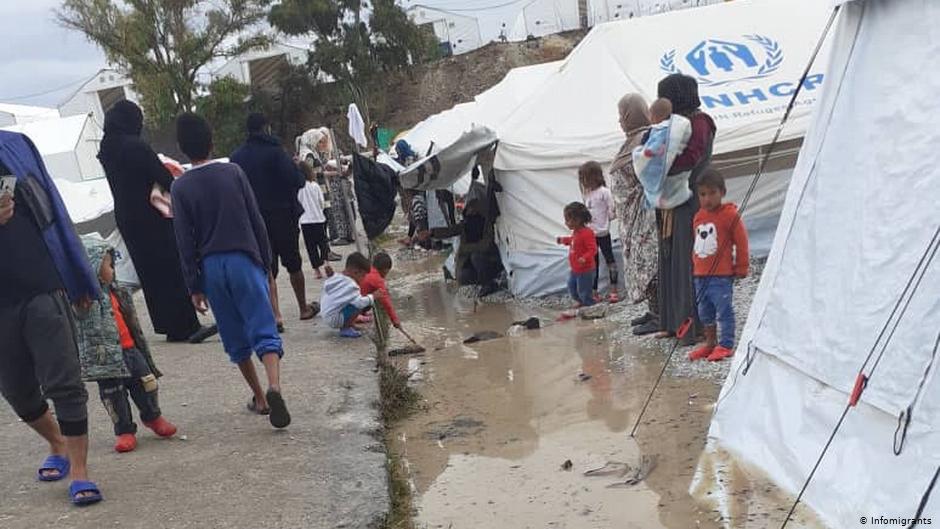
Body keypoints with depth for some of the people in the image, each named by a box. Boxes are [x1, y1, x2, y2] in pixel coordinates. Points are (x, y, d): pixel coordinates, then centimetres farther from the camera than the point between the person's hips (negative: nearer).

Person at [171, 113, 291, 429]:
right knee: (264, 330, -4)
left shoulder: (180, 187, -2)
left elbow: (185, 241, -2)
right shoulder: (233, 172, 0)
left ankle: (259, 398, 20)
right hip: (243, 260, -1)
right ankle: (273, 387, -27)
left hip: (210, 267, 1)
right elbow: (256, 221, 0)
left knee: (236, 339, 13)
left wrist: (194, 287, 2)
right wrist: (265, 262, 9)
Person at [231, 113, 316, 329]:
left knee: (267, 268, 5)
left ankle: (275, 314, -7)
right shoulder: (275, 152, -13)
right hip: (283, 215, -3)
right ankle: (304, 308, 26)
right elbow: (297, 180, -17)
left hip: (253, 219, 3)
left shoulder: (237, 157, 2)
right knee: (293, 263, 13)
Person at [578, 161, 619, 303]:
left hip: (602, 233, -6)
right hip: (590, 233, 6)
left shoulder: (604, 192, -12)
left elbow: (611, 211, -13)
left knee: (609, 258, 0)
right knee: (593, 262, 11)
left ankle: (613, 291, 3)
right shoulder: (586, 193, 8)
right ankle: (594, 292, 17)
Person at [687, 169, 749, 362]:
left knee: (723, 310, -2)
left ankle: (726, 345, 7)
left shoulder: (730, 215, -9)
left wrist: (741, 268, -4)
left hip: (721, 275, -7)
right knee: (704, 312, 14)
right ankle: (710, 343, 26)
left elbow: (741, 243, -6)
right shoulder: (698, 217, 11)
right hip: (700, 274, 7)